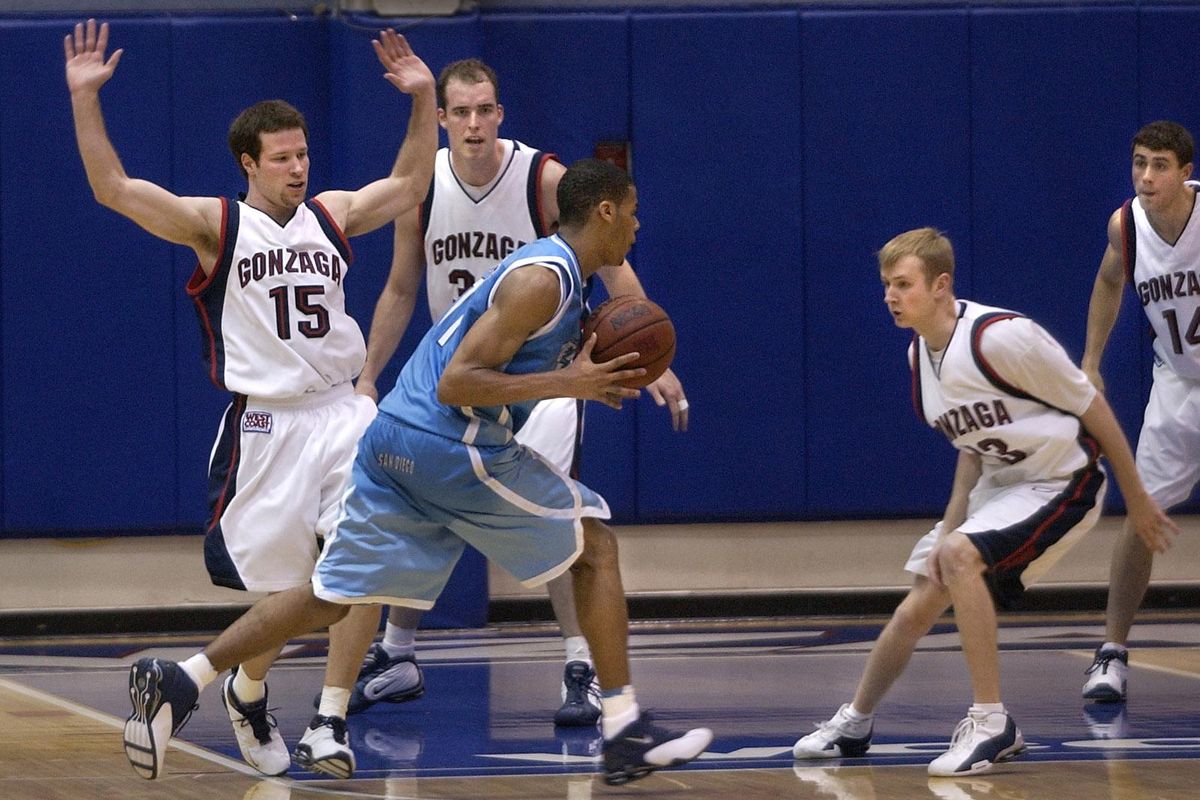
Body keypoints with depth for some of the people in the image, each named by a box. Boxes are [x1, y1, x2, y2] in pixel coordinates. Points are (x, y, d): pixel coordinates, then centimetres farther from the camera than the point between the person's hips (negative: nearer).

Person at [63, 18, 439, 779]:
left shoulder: (330, 215, 9)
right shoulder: (216, 225, -4)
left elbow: (410, 185, 22)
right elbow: (114, 189, -14)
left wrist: (423, 99, 10)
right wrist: (84, 99, -24)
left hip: (343, 411, 3)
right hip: (267, 424, -3)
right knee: (278, 591, 3)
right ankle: (248, 694, 31)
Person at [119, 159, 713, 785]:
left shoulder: (549, 269, 20)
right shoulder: (544, 280, -12)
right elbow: (457, 384, -18)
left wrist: (582, 379, 14)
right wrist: (567, 384, -17)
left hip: (395, 443, 9)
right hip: (454, 449, -9)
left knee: (331, 595, 10)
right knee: (596, 549, 4)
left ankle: (177, 683, 2)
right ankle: (625, 734, 4)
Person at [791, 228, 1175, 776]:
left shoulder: (1000, 337, -26)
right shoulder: (920, 353, 1)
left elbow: (1092, 408, -17)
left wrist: (1136, 500, -11)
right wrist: (952, 522, -1)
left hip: (1060, 484, -8)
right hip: (999, 484, 9)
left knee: (960, 556, -30)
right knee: (919, 605, 10)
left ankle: (992, 724, -23)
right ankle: (855, 723, 32)